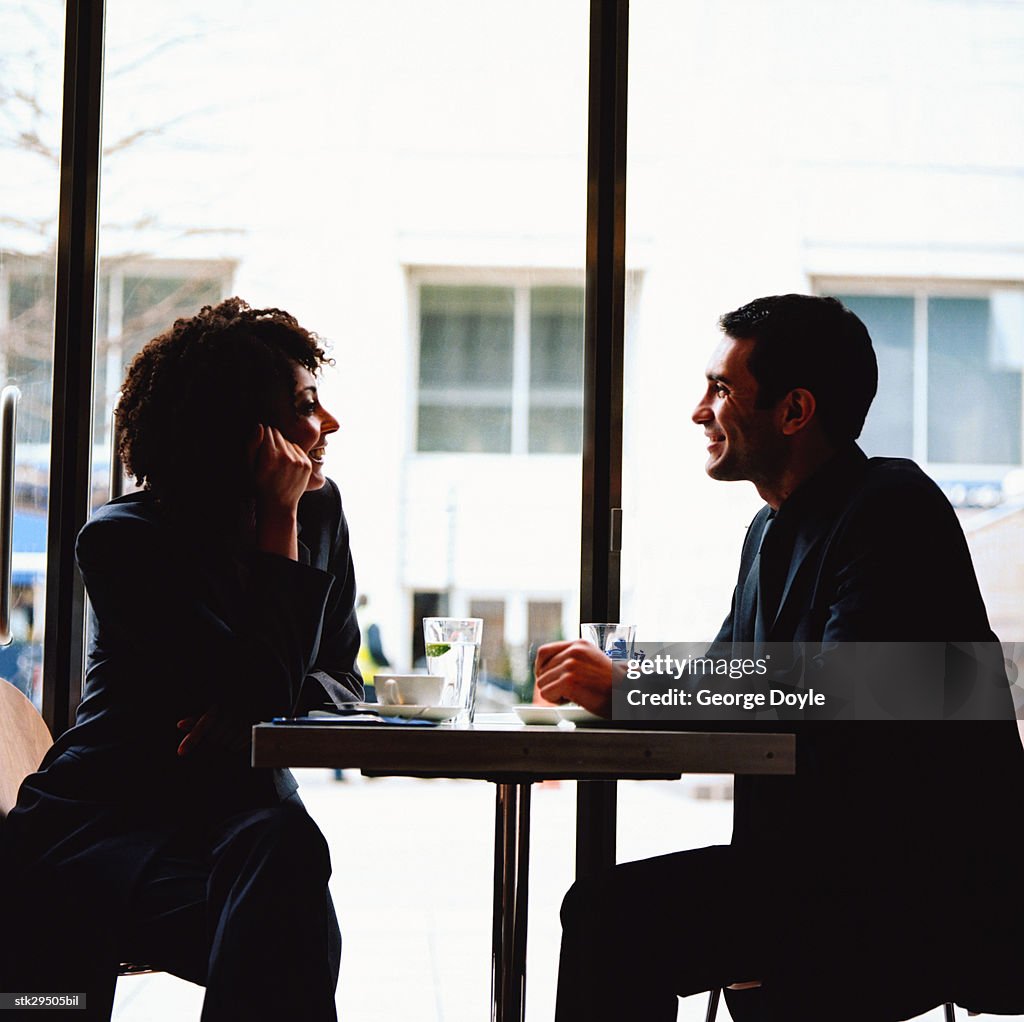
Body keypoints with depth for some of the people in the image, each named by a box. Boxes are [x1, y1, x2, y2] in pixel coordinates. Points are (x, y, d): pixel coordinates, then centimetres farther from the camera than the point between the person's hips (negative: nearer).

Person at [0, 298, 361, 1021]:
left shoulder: (320, 511, 9)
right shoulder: (125, 539, -8)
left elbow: (341, 676, 13)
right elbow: (264, 686, -17)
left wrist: (252, 717, -10)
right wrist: (278, 523, -12)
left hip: (241, 812, 4)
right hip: (106, 819, -4)